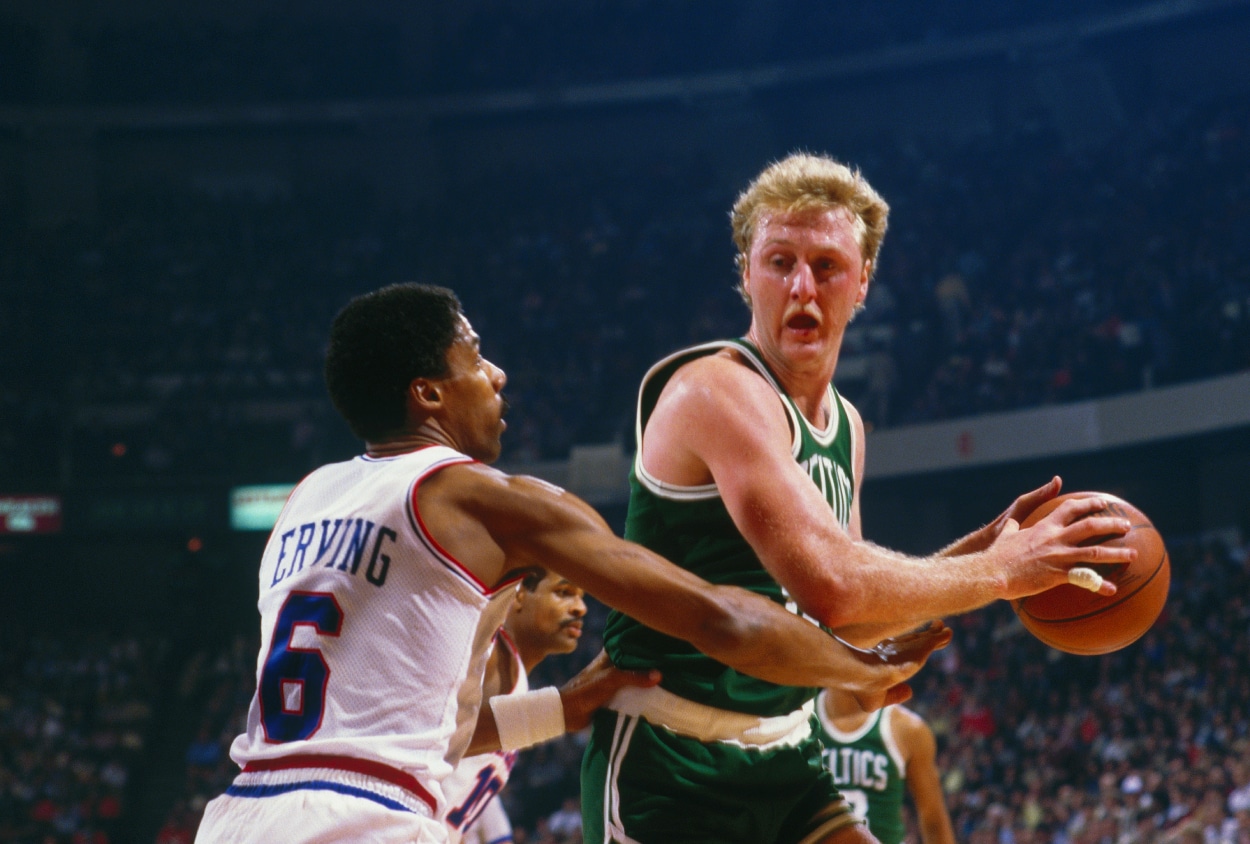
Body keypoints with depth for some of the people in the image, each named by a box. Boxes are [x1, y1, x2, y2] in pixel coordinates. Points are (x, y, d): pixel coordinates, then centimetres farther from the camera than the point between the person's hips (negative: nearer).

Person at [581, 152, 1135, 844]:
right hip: (669, 762, -8)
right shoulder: (719, 391, -18)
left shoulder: (846, 427, 11)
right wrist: (999, 571, -18)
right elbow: (830, 585, -29)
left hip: (783, 757, 9)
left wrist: (980, 549, 6)